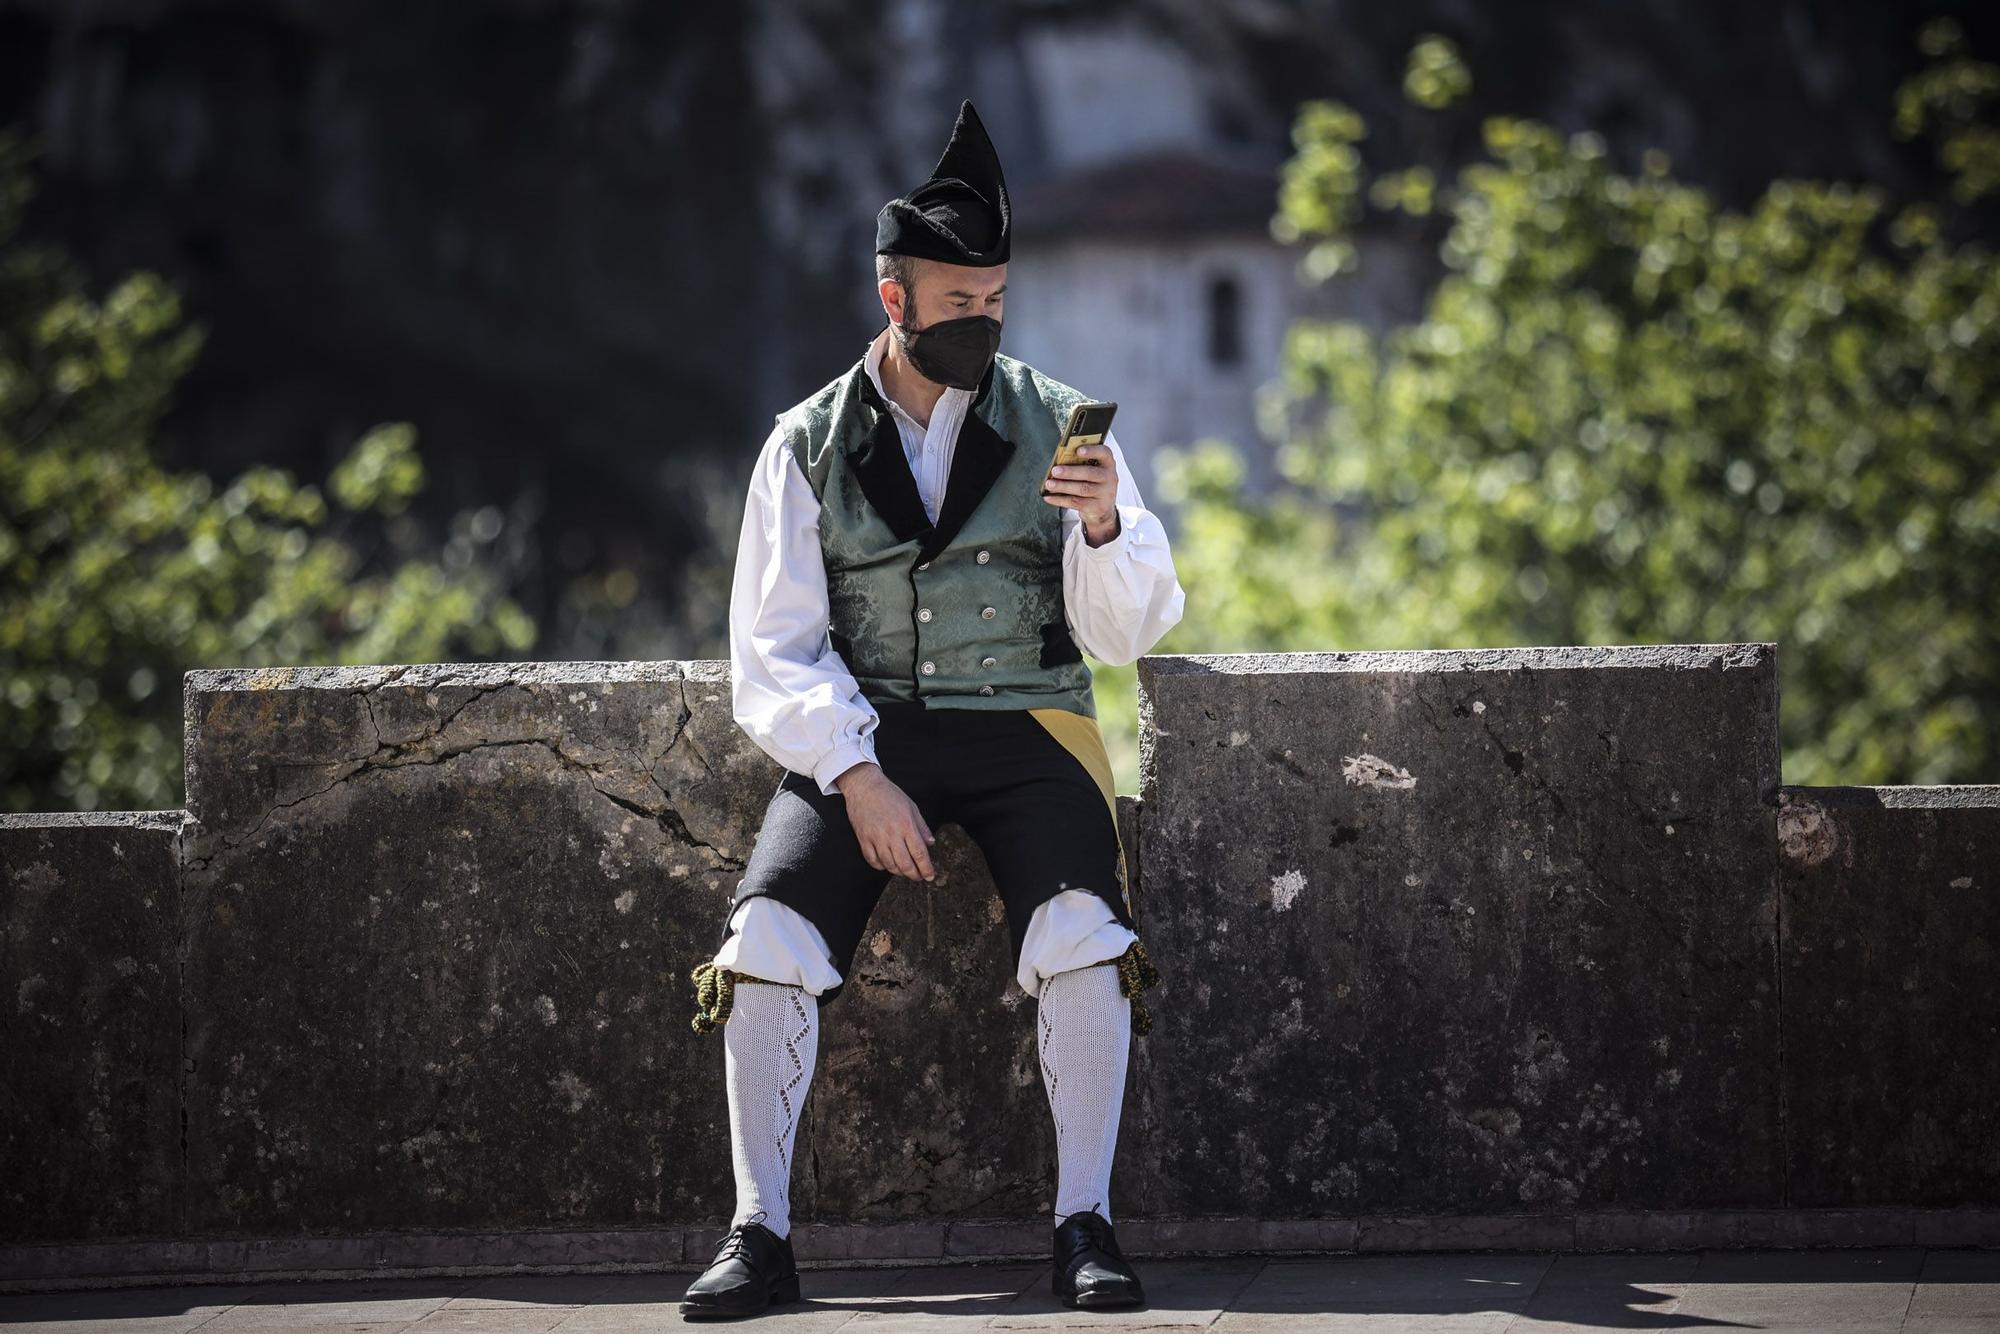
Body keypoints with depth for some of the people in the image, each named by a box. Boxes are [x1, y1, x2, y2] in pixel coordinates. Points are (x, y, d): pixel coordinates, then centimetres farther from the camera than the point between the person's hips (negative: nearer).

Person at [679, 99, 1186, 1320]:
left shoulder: (1054, 421, 5)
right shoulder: (810, 445, 6)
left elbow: (1127, 633, 2)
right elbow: (774, 652, 2)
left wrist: (1106, 528, -19)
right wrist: (857, 775, -13)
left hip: (1023, 726, 0)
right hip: (858, 730, 1)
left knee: (1086, 933, -27)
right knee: (766, 936, -22)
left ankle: (1086, 1225, -16)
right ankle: (760, 1233, -15)